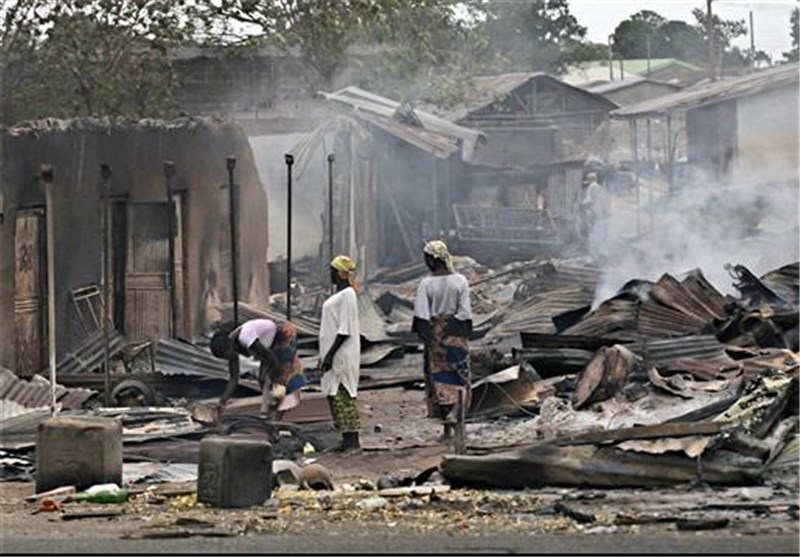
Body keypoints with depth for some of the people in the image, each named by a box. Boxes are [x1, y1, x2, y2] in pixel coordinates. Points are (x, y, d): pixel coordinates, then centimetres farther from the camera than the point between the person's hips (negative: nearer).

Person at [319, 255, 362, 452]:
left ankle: (351, 439, -6)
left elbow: (345, 330, -20)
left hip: (342, 355, -10)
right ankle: (348, 439, 14)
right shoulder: (339, 295, 15)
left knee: (342, 396, -8)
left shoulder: (347, 295, -15)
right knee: (334, 395, 11)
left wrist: (330, 354, -21)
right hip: (335, 354, 10)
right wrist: (325, 355, 20)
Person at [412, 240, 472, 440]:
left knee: (439, 376, 8)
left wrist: (424, 335, -6)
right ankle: (455, 408, -16)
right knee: (459, 375, 12)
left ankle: (448, 428, 8)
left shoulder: (426, 283, -10)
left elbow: (422, 314, -12)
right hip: (456, 334, 1)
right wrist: (466, 333, 4)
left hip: (435, 333, -1)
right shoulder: (460, 281, -5)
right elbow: (465, 312, -4)